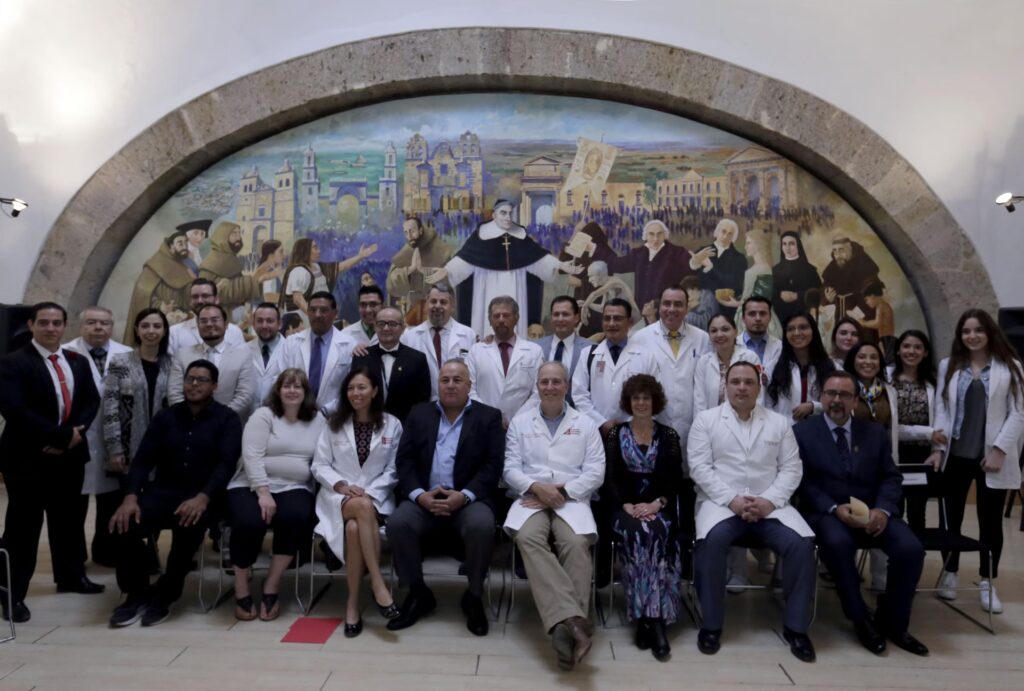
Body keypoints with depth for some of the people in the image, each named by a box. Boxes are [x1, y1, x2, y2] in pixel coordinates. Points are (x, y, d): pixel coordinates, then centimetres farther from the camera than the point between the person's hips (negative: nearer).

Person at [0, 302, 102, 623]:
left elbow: (92, 401, 7)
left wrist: (75, 433, -11)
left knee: (68, 520, 15)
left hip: (70, 454, 6)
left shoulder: (78, 362, 11)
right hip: (28, 457, -5)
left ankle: (70, 576, 30)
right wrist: (61, 435, -20)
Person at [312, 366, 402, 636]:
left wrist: (368, 492, -13)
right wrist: (343, 485, -13)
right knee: (362, 508, -37)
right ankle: (378, 584, -33)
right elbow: (319, 465, 6)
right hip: (338, 496, 1)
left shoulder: (392, 425, 6)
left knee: (354, 528, -35)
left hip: (376, 497, 0)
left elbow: (393, 470, 3)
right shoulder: (334, 424, 12)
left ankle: (353, 603, -23)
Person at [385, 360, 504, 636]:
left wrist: (464, 496, -17)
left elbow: (493, 465, -3)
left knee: (481, 526, -32)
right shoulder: (418, 414, 13)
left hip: (469, 499, -2)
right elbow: (404, 460, 6)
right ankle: (418, 594, -3)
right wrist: (419, 495, -12)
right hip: (424, 498, 2)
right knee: (398, 523, -26)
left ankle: (473, 597, -7)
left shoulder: (489, 416, 7)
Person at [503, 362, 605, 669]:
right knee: (529, 538, -33)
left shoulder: (585, 425, 13)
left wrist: (561, 492, -10)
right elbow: (510, 468, 6)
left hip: (572, 499, 0)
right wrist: (537, 487, -12)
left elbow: (595, 472, 3)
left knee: (576, 543, -32)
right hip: (531, 498, 0)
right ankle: (571, 619, -43)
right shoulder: (520, 422, 15)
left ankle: (566, 626, -32)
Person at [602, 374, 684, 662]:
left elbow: (676, 480, 2)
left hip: (660, 508, 1)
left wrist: (656, 504, -14)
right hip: (625, 508, 0)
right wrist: (626, 505, -14)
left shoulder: (669, 435, 9)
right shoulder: (615, 434, 9)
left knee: (656, 532, -32)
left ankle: (648, 618, -29)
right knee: (635, 531, -33)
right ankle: (653, 619, -30)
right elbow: (610, 479, 2)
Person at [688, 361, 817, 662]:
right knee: (712, 540, -33)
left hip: (769, 505, 3)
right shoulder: (706, 419, 6)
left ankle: (795, 626, -5)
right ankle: (711, 624, -15)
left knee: (802, 542, -24)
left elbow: (791, 468, 6)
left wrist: (770, 500, -11)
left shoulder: (779, 422, 13)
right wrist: (731, 500, -15)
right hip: (720, 502, -2)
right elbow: (699, 467, -3)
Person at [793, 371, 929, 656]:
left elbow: (891, 478, 8)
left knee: (911, 548, -22)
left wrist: (883, 510, -12)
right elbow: (804, 482, -3)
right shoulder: (802, 432, 4)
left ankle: (892, 621, 2)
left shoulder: (875, 432, 15)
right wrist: (834, 508, -18)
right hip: (826, 512, -3)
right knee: (838, 543, -35)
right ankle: (861, 619, -11)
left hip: (873, 512, 4)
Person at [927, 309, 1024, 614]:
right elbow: (941, 408, 4)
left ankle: (987, 583, 18)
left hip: (992, 456, -1)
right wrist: (938, 447, -4)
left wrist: (999, 450, -11)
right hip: (955, 455, 2)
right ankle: (950, 575, 23)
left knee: (990, 521, 7)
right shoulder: (948, 366, 7)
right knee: (952, 518, 9)